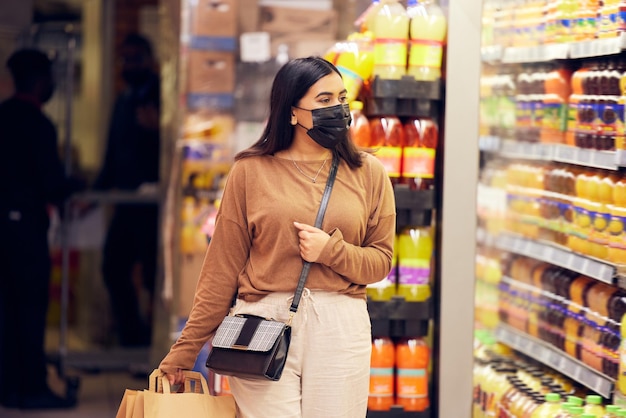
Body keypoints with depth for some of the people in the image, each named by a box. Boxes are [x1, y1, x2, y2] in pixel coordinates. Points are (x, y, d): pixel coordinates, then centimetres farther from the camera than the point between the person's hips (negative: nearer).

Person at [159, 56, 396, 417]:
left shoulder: (368, 172, 6)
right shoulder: (251, 171, 2)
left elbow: (380, 261, 8)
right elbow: (223, 268, 4)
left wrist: (330, 250, -12)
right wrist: (184, 351, 3)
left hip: (340, 329, 2)